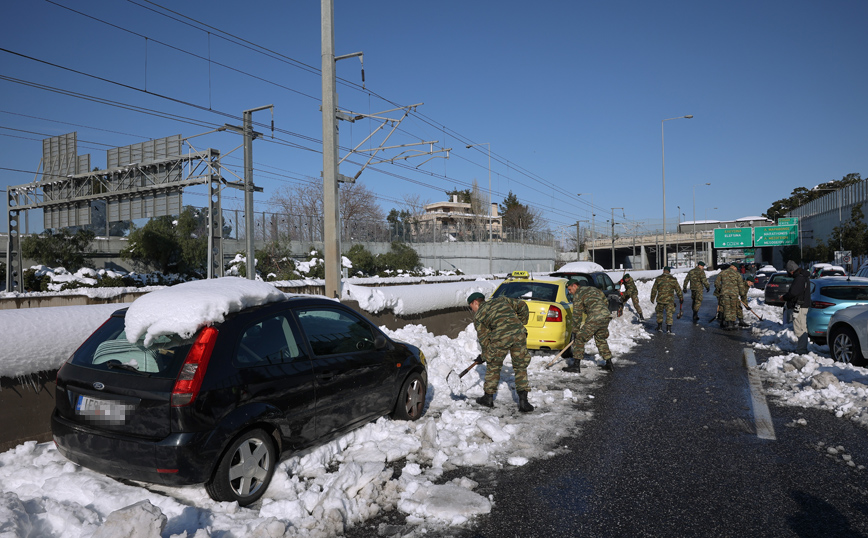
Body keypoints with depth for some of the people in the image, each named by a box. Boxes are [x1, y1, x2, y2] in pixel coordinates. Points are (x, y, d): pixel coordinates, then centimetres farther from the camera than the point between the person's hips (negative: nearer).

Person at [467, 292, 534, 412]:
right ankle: (523, 401, 10)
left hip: (501, 338, -3)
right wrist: (521, 323, 34)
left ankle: (488, 397, 29)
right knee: (520, 367, 14)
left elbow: (484, 338, 11)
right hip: (519, 334, 3)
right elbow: (522, 305, 22)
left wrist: (485, 355, 24)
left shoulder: (478, 317, 13)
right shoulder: (501, 300, 24)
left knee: (493, 366, 18)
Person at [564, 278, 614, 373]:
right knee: (601, 339, 26)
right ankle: (609, 364, 29)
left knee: (579, 338, 2)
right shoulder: (593, 289, 25)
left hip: (594, 319, -8)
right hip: (607, 316, 8)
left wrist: (575, 331, 7)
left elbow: (577, 314, 2)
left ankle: (576, 365, 0)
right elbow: (605, 302, 28)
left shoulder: (578, 294, 3)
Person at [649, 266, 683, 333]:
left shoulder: (658, 279, -3)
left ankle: (659, 327, 18)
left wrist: (652, 298, 12)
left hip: (660, 300, 0)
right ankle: (668, 328, 6)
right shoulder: (673, 279, -3)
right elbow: (678, 289, 3)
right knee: (669, 313, 9)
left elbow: (654, 289, 1)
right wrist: (681, 298, 14)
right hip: (669, 300, 0)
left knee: (659, 313, 16)